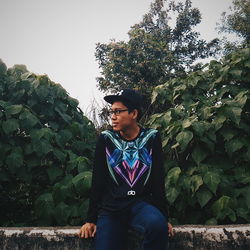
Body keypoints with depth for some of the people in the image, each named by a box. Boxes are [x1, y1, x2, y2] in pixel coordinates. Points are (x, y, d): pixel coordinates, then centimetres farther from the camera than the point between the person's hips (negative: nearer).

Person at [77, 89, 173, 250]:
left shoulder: (152, 138, 2)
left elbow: (158, 180, 2)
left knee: (158, 225, -31)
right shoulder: (106, 139, 3)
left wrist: (164, 217, -2)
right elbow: (97, 181, 3)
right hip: (111, 207, 1)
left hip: (141, 204, 0)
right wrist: (91, 219, 1)